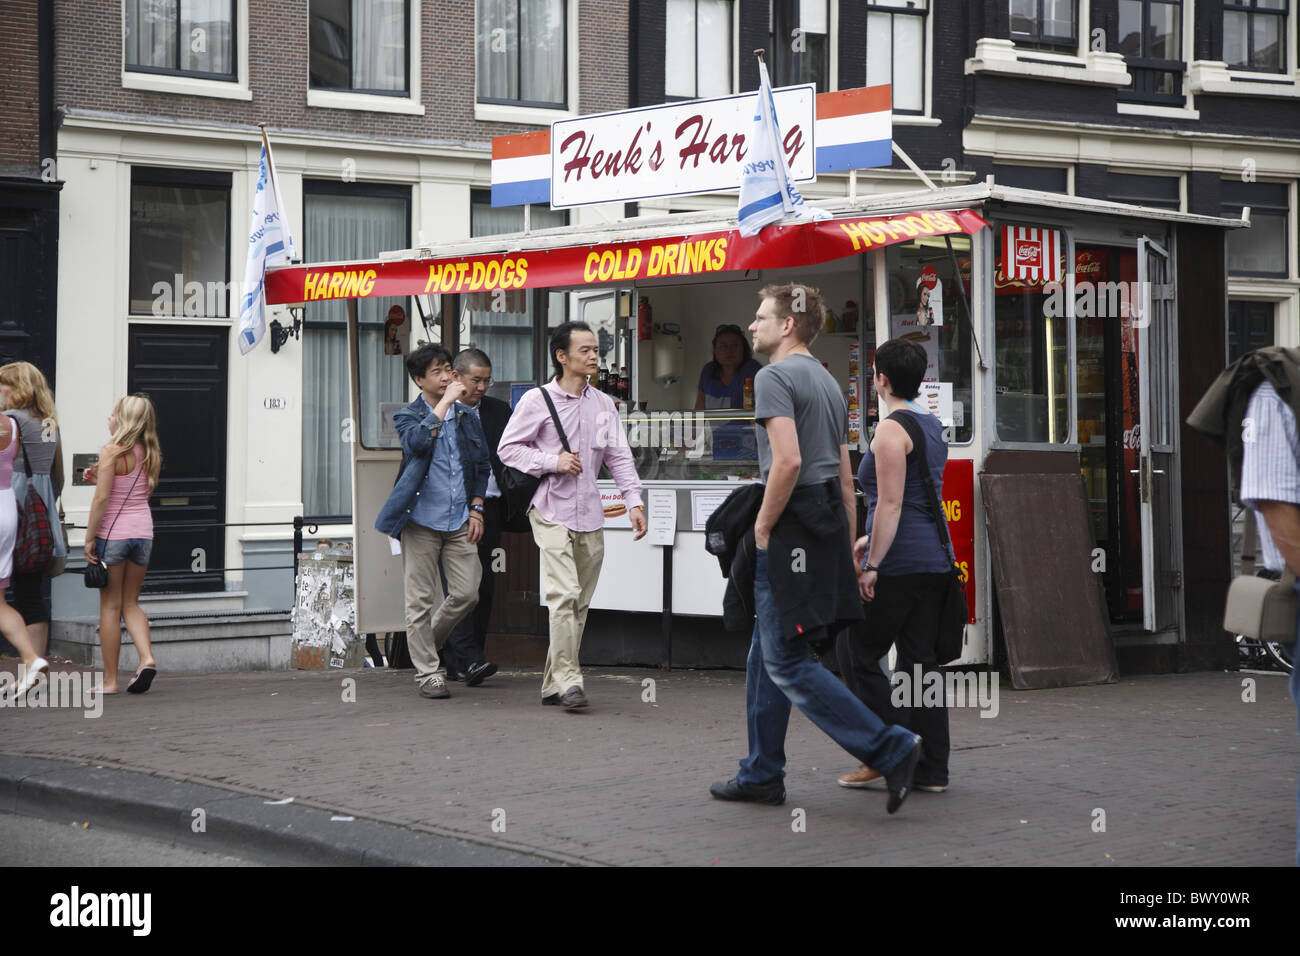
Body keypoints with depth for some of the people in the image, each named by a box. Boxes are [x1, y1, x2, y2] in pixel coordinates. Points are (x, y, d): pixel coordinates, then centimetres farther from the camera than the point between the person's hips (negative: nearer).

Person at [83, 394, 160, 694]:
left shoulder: (112, 452, -12)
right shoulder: (150, 455, 8)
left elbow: (102, 498, -16)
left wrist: (89, 538, -10)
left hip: (112, 533, -5)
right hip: (143, 531, 5)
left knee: (110, 606, 3)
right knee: (131, 603, 16)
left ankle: (110, 680, 6)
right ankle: (147, 658, -6)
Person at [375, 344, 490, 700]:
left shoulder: (466, 416, 13)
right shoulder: (408, 416, 1)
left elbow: (482, 464, 20)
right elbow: (418, 441, -22)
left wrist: (476, 508, 11)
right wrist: (444, 403, -17)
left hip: (460, 522, 4)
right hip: (422, 520, -4)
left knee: (466, 593, 0)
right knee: (421, 600, 0)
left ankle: (427, 645, 25)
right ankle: (428, 672, 9)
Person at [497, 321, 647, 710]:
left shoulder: (603, 404, 12)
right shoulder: (537, 400, -3)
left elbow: (619, 456, 15)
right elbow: (508, 448, -1)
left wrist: (634, 502, 4)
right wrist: (553, 462, -12)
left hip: (590, 516, 5)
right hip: (552, 512, -5)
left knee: (580, 604, 6)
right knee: (565, 595, -18)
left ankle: (553, 685, 14)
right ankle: (568, 679, -15)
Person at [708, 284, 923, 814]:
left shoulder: (774, 377, -11)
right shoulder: (828, 382, 19)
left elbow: (787, 460, -24)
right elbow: (844, 476, 20)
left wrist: (762, 529, -14)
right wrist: (849, 550, 21)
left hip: (790, 532, -10)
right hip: (826, 527, 10)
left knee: (788, 663, -7)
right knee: (765, 656, 16)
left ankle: (890, 749, -13)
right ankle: (761, 775, 20)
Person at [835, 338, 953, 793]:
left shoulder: (891, 430, -12)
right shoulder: (932, 427, 16)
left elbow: (891, 503, -18)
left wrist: (873, 564, -17)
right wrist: (872, 539, 27)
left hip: (899, 563, -8)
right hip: (936, 557, 9)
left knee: (857, 654, 4)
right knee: (920, 662, 9)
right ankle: (931, 769, 8)